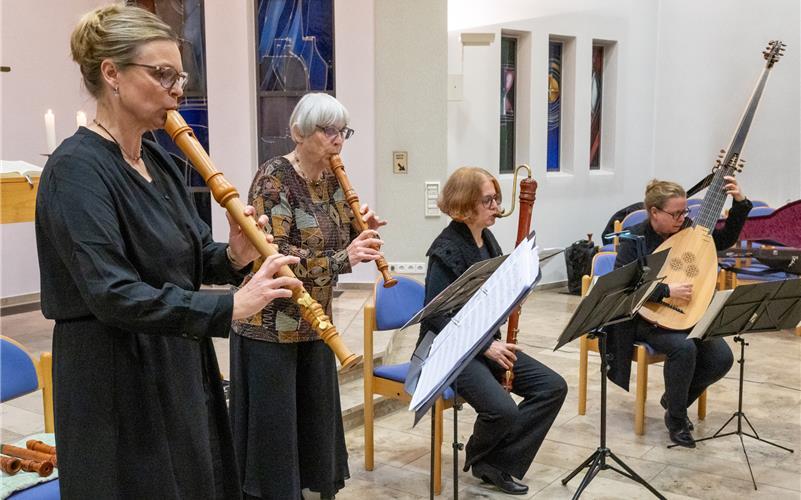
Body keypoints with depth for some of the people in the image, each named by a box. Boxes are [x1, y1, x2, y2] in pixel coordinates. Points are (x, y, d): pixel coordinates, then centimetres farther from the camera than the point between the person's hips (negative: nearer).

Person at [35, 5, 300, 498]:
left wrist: (232, 258, -9)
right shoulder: (77, 169, -18)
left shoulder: (160, 161, 8)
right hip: (118, 390, -8)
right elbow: (113, 295, -27)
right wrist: (231, 306, -31)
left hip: (181, 370, 9)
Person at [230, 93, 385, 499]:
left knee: (319, 418, 15)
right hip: (270, 327, -7)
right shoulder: (274, 178, -17)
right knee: (273, 425, 1)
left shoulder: (332, 180, 6)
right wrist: (343, 259, -30)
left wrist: (360, 229, -6)